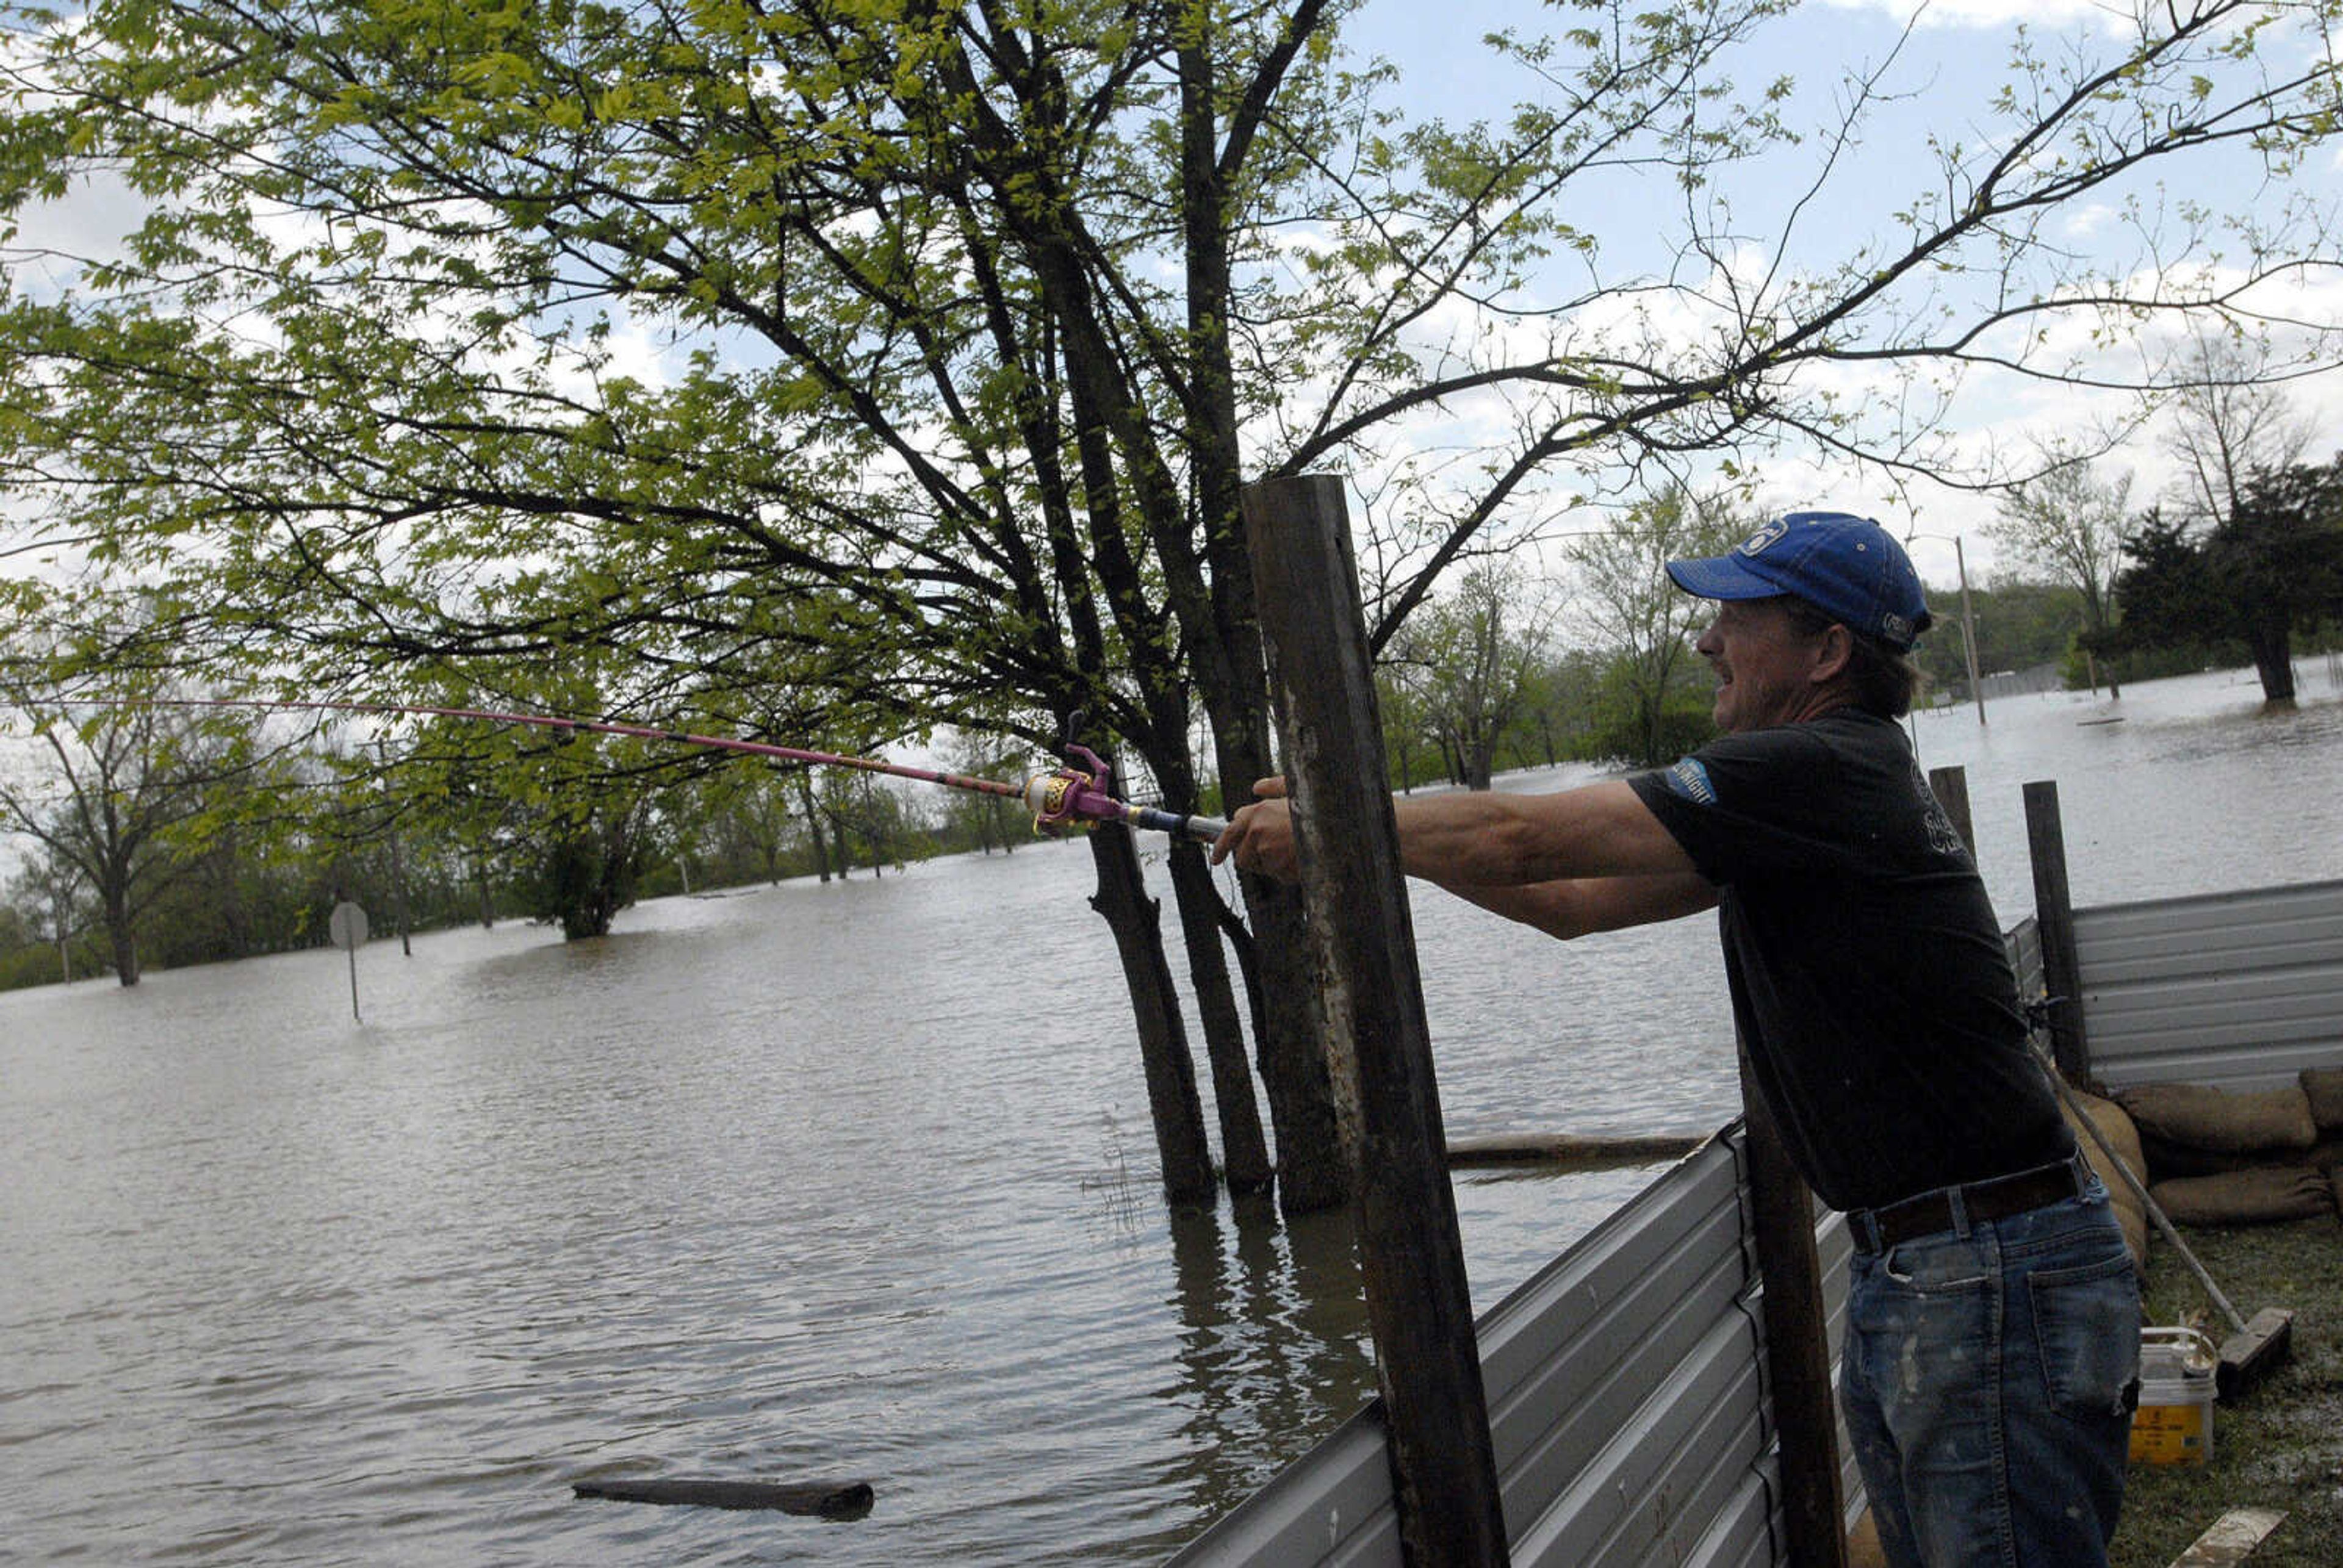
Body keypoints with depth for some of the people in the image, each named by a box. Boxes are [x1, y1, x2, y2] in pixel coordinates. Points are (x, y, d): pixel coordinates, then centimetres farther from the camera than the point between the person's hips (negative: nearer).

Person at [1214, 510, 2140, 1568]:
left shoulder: (1822, 771, -18)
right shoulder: (1788, 795, 13)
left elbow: (1522, 842, -18)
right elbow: (1570, 900, 15)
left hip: (1992, 1280, -10)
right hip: (1900, 1274, 10)